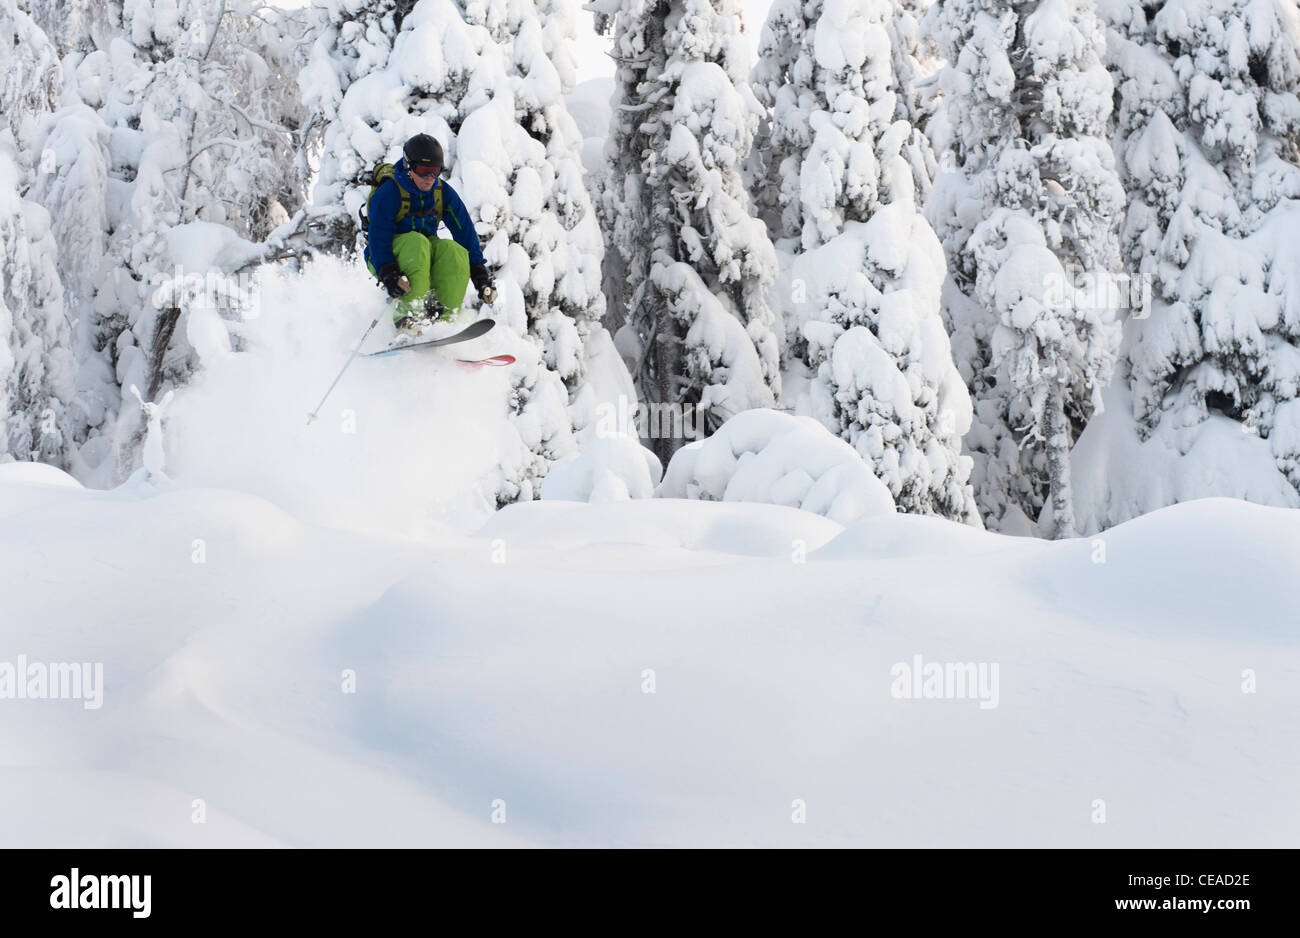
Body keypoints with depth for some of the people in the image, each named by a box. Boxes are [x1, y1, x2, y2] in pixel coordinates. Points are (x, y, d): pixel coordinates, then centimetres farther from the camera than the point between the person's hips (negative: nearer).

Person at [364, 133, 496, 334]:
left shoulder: (443, 192, -1)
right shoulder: (388, 193, -15)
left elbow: (465, 232, -2)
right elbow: (378, 237, -22)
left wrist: (480, 273, -10)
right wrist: (388, 273, -37)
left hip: (426, 257, 4)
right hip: (384, 258, -4)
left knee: (454, 251, -29)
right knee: (416, 242, -38)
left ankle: (445, 315, -31)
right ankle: (407, 312, -44)